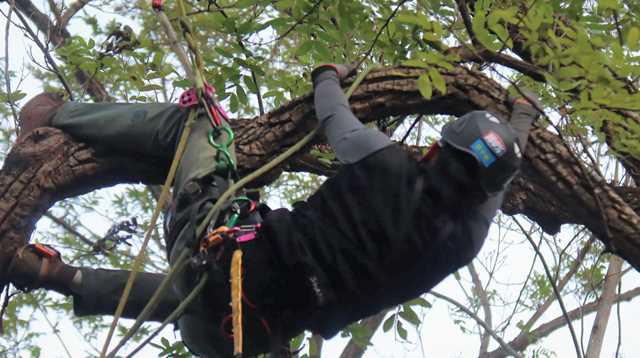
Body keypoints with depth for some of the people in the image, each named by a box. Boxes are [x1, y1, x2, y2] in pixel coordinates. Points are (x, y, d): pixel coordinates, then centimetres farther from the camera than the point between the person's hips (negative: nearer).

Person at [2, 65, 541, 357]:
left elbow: (337, 124, 5)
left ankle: (53, 118, 22)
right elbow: (497, 176, 20)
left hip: (225, 251, -4)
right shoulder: (466, 239, -2)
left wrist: (328, 77, 28)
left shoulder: (392, 168, -15)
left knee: (193, 121, 15)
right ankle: (67, 279, 31)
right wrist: (522, 119, 39)